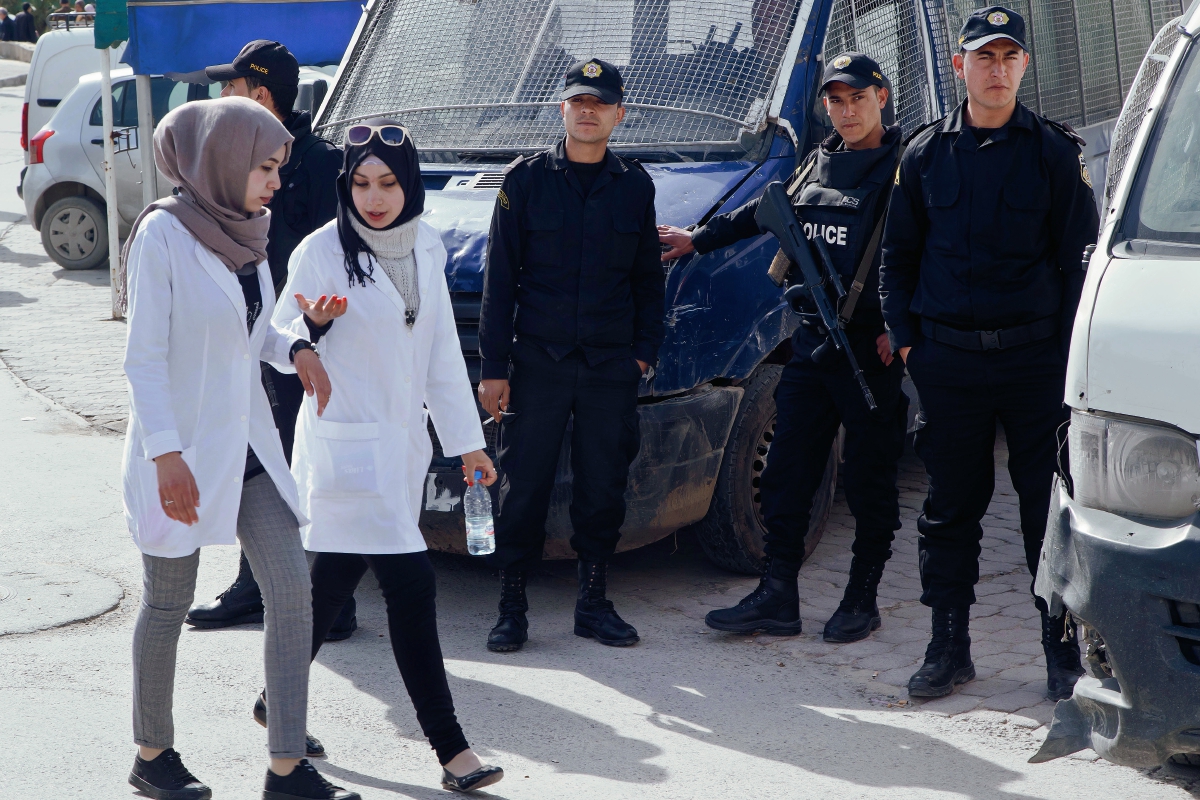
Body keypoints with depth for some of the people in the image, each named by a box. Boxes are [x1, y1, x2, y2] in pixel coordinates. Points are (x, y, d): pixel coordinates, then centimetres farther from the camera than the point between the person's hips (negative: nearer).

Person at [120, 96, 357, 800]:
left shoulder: (243, 231, 7)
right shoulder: (164, 232, -14)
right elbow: (144, 355, -16)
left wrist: (295, 348, -2)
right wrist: (166, 454, -21)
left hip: (248, 443, 7)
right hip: (182, 449, -7)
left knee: (293, 590, -1)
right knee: (169, 605, 8)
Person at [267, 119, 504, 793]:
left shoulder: (426, 247, 7)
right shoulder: (323, 252, -11)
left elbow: (442, 351, 13)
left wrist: (466, 439, 12)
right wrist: (313, 323, -26)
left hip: (404, 443, 6)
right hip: (346, 442, -6)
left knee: (336, 578, 15)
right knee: (411, 585, -13)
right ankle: (451, 748, -9)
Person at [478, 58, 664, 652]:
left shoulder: (635, 186, 9)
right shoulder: (527, 180, 2)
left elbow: (648, 279, 16)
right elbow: (499, 279, 1)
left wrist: (644, 350, 6)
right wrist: (493, 367, -4)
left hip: (612, 365, 2)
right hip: (537, 361, -2)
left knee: (604, 486, 6)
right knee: (524, 486, 0)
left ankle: (593, 603, 18)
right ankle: (512, 607, 8)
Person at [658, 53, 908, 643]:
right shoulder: (818, 165, 15)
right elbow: (764, 211, 30)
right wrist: (699, 239, 37)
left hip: (872, 351, -6)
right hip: (811, 344, 6)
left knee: (870, 483, 3)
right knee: (786, 476, 6)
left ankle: (861, 602, 14)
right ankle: (777, 599, 12)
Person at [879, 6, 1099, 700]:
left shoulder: (1055, 152, 3)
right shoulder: (927, 153, 9)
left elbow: (1080, 259, 2)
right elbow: (899, 254, 15)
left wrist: (1069, 354, -4)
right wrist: (904, 336, 5)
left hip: (1034, 358, -2)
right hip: (948, 360, 2)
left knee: (1050, 507, 1)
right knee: (951, 507, 7)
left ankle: (1065, 655, 10)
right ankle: (950, 649, 18)